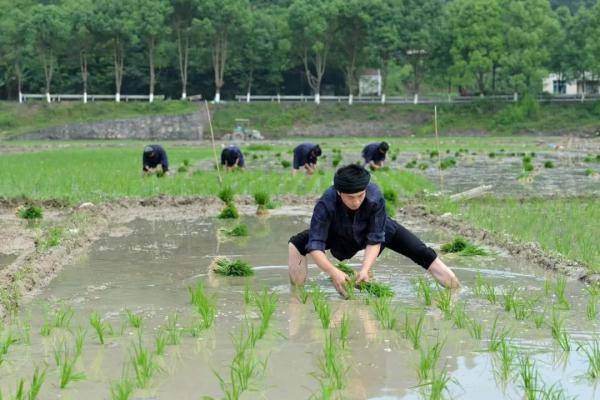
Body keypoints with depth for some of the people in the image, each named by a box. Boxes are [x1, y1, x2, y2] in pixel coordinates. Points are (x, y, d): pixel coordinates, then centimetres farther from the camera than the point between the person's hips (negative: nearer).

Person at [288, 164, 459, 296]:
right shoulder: (326, 204, -39)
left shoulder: (375, 198, -38)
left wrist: (365, 269, -46)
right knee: (295, 244, -21)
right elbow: (315, 244, -40)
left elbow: (375, 239, -31)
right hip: (339, 236, 0)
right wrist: (333, 272, -56)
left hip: (373, 229, 0)